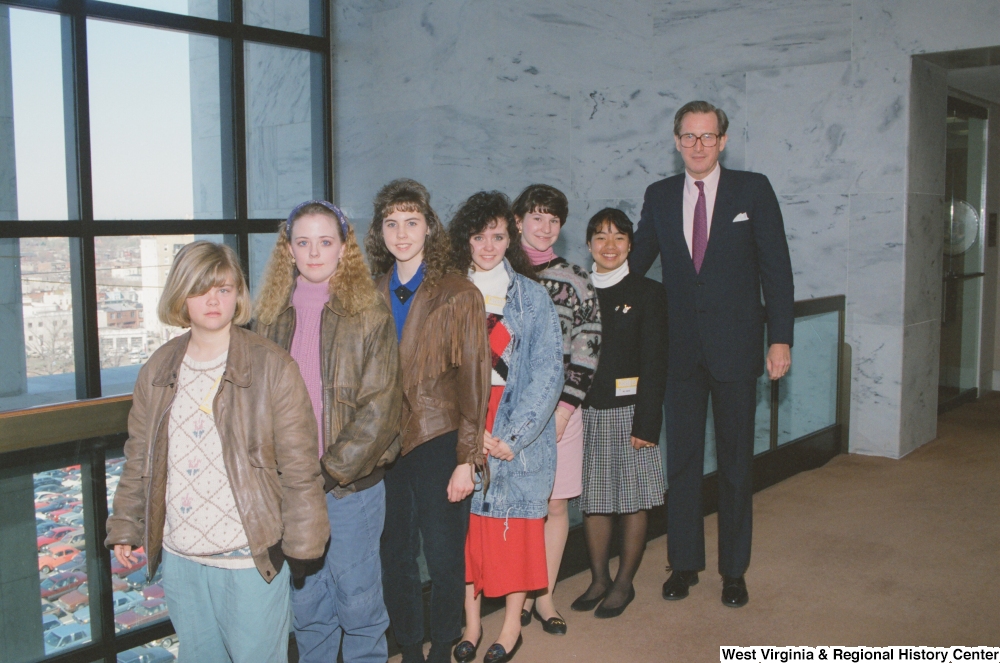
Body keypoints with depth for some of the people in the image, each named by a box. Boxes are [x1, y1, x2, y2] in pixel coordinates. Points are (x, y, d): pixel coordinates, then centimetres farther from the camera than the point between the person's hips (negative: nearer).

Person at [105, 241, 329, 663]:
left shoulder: (272, 367, -9)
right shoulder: (157, 371, 5)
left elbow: (299, 467, -8)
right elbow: (139, 459, 14)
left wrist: (301, 543, -8)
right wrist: (125, 528, 12)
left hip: (251, 559, -4)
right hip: (179, 559, 5)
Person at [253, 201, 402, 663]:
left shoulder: (370, 312, -5)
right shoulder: (272, 313, 6)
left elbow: (378, 407, -9)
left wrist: (330, 469, -14)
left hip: (351, 485, -3)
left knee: (357, 599, 9)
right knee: (305, 600, 16)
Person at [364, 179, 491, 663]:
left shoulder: (458, 295, -4)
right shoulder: (372, 294, 7)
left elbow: (473, 381, -6)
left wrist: (467, 459, -10)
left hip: (438, 445, -3)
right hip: (385, 446, 3)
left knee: (444, 559, 5)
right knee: (395, 557, 11)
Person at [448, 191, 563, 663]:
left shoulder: (531, 296, 0)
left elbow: (547, 371, -5)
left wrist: (510, 436, -14)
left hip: (517, 433, -1)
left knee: (515, 523, 3)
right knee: (466, 523, 6)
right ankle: (471, 623, 21)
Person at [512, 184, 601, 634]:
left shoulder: (576, 280, 6)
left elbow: (587, 348, 2)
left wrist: (564, 407, -6)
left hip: (560, 406, 1)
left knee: (555, 504, 5)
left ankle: (545, 594, 19)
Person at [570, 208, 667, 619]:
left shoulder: (647, 293, -1)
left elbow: (655, 365, -5)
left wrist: (646, 422, -12)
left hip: (629, 410, -3)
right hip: (585, 412, 3)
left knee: (633, 500, 6)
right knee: (593, 500, 10)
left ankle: (624, 583, 20)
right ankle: (599, 578, 25)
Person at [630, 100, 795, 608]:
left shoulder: (753, 190, -2)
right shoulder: (659, 196, 6)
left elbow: (776, 266, -4)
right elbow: (637, 261, 13)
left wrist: (780, 337, -9)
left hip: (735, 346, -2)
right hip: (680, 348, 2)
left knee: (735, 462, 9)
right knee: (681, 460, 10)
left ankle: (733, 570, 22)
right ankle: (684, 562, 25)